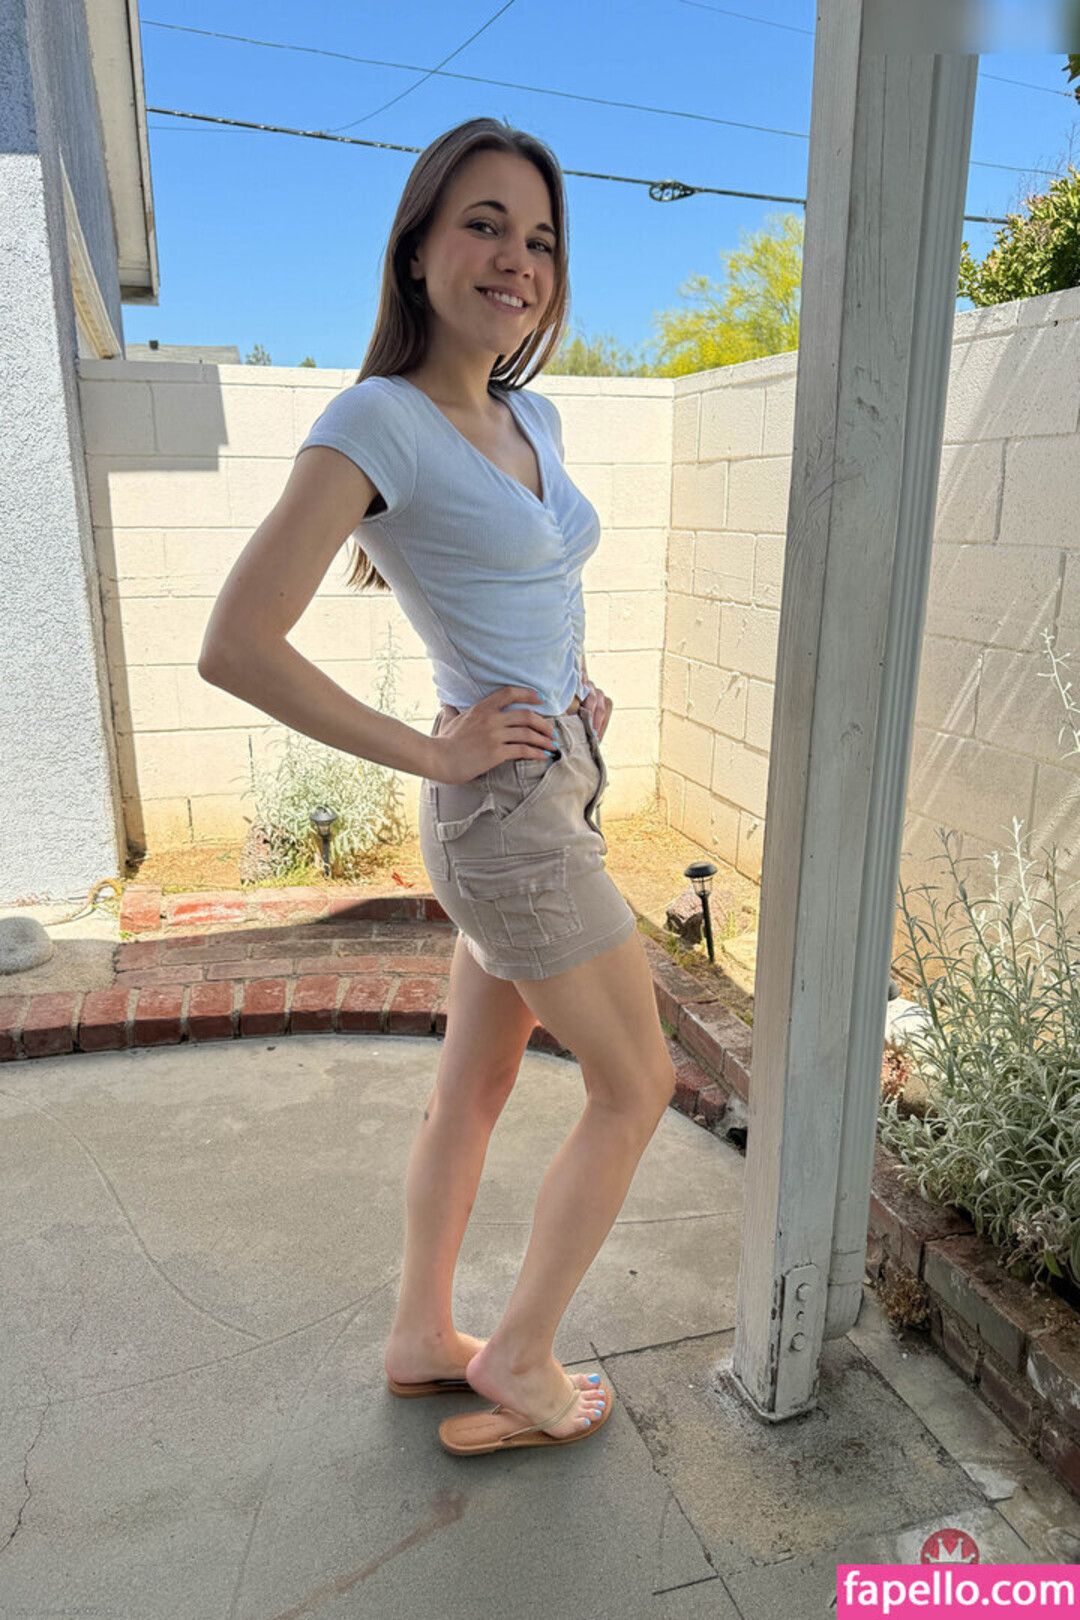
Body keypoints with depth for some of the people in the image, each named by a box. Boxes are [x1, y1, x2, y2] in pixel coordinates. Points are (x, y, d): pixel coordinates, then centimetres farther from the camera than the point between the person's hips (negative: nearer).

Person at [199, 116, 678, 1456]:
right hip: (513, 809, -8)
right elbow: (235, 647, -20)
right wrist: (433, 753, -15)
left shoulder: (533, 417, 10)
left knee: (475, 1083, 17)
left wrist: (580, 687, 11)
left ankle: (421, 1338, 37)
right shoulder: (379, 419, -14)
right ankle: (520, 1361, 25)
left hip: (550, 790, 8)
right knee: (635, 1087, 5)